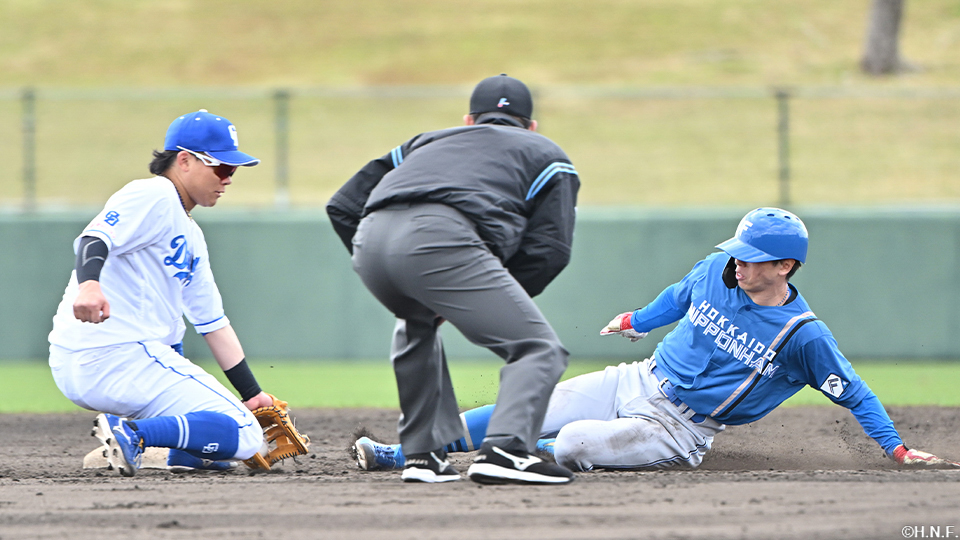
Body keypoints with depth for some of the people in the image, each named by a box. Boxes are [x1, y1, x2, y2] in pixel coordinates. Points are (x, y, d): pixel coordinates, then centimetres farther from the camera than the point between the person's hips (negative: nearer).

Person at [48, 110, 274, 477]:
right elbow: (97, 237, -23)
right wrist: (88, 283, -45)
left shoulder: (191, 236, 26)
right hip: (116, 358, -10)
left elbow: (214, 324, 26)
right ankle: (133, 434, -26)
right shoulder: (154, 196, -4)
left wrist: (252, 394, 22)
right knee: (244, 436, -10)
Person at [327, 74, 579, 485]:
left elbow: (342, 207, 33)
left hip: (370, 239, 5)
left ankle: (421, 452, 27)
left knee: (417, 325, 36)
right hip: (441, 240, -5)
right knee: (539, 349, 1)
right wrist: (495, 304, 20)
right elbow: (550, 249, 11)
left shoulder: (426, 142, 41)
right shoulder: (546, 155, 29)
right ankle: (505, 449, -23)